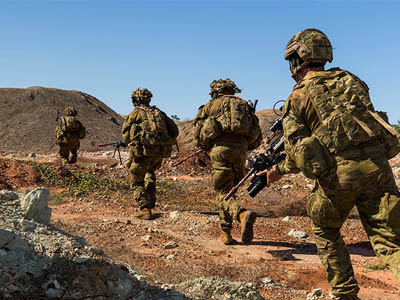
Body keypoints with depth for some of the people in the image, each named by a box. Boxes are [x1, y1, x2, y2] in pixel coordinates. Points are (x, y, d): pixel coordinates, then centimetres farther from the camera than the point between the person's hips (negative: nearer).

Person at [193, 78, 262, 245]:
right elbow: (257, 138, 15)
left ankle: (243, 214, -33)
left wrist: (208, 149, 24)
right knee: (229, 190, 17)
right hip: (240, 152, 4)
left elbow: (197, 133, 11)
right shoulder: (245, 105, 21)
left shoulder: (213, 105, 11)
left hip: (221, 151, -4)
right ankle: (225, 233, 19)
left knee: (223, 193, -4)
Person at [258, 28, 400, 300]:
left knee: (325, 231, 23)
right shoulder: (351, 80, 17)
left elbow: (298, 156, 1)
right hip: (376, 164, 3)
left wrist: (279, 171, 20)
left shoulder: (297, 98, 6)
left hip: (338, 174, -3)